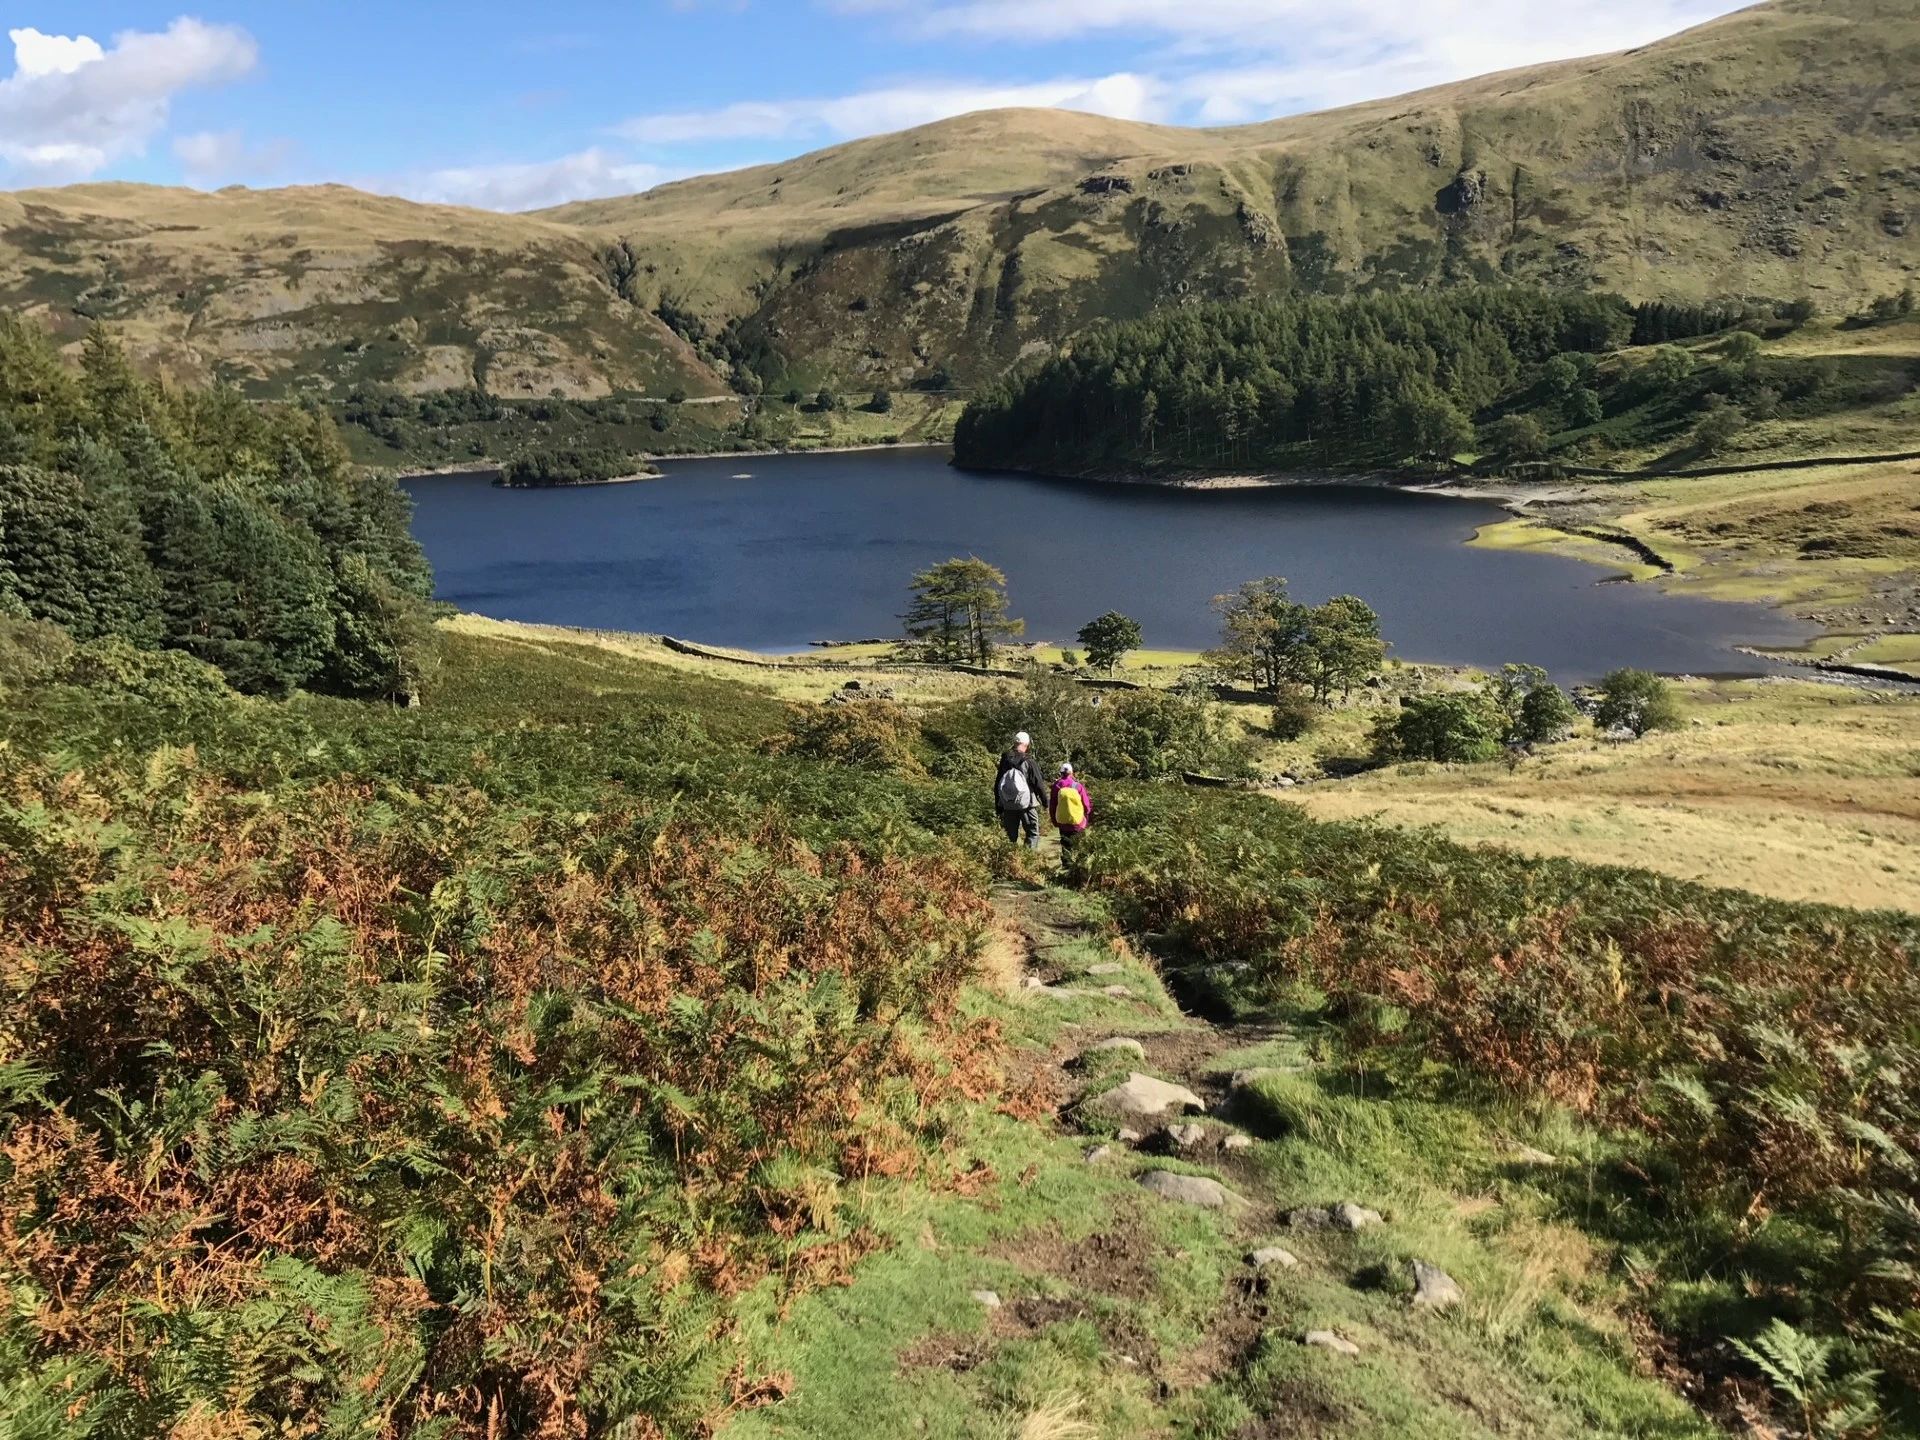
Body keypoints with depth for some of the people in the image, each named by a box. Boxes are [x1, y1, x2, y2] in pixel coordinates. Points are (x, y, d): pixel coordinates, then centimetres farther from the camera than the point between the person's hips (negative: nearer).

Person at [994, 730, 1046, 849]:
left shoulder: (1005, 761, 4)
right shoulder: (1028, 762, -10)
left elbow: (997, 785, 9)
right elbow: (1038, 783, -8)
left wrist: (998, 806, 16)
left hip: (1008, 807, 4)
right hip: (1027, 804, -4)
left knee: (1012, 836, 11)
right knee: (1033, 833, 2)